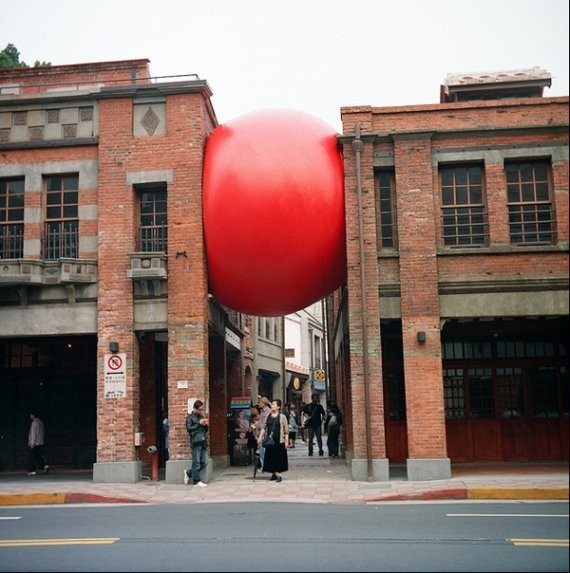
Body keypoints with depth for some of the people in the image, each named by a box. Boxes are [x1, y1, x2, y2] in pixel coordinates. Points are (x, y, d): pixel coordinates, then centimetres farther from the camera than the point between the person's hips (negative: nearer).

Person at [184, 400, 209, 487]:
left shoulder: (202, 417, 21)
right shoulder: (190, 417, 1)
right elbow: (189, 429, -11)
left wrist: (206, 425, 4)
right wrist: (199, 424, -14)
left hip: (203, 442, 7)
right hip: (196, 442, -7)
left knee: (204, 463, 6)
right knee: (196, 463, -4)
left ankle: (188, 473, 21)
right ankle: (196, 481, 5)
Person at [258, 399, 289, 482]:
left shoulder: (282, 416, -4)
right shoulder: (268, 416, 9)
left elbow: (286, 430, -4)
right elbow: (264, 427, 13)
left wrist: (286, 441, -9)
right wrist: (260, 436, 2)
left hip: (279, 441, -4)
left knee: (279, 457, -1)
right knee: (271, 457, 8)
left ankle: (280, 475, 6)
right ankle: (274, 474, 21)